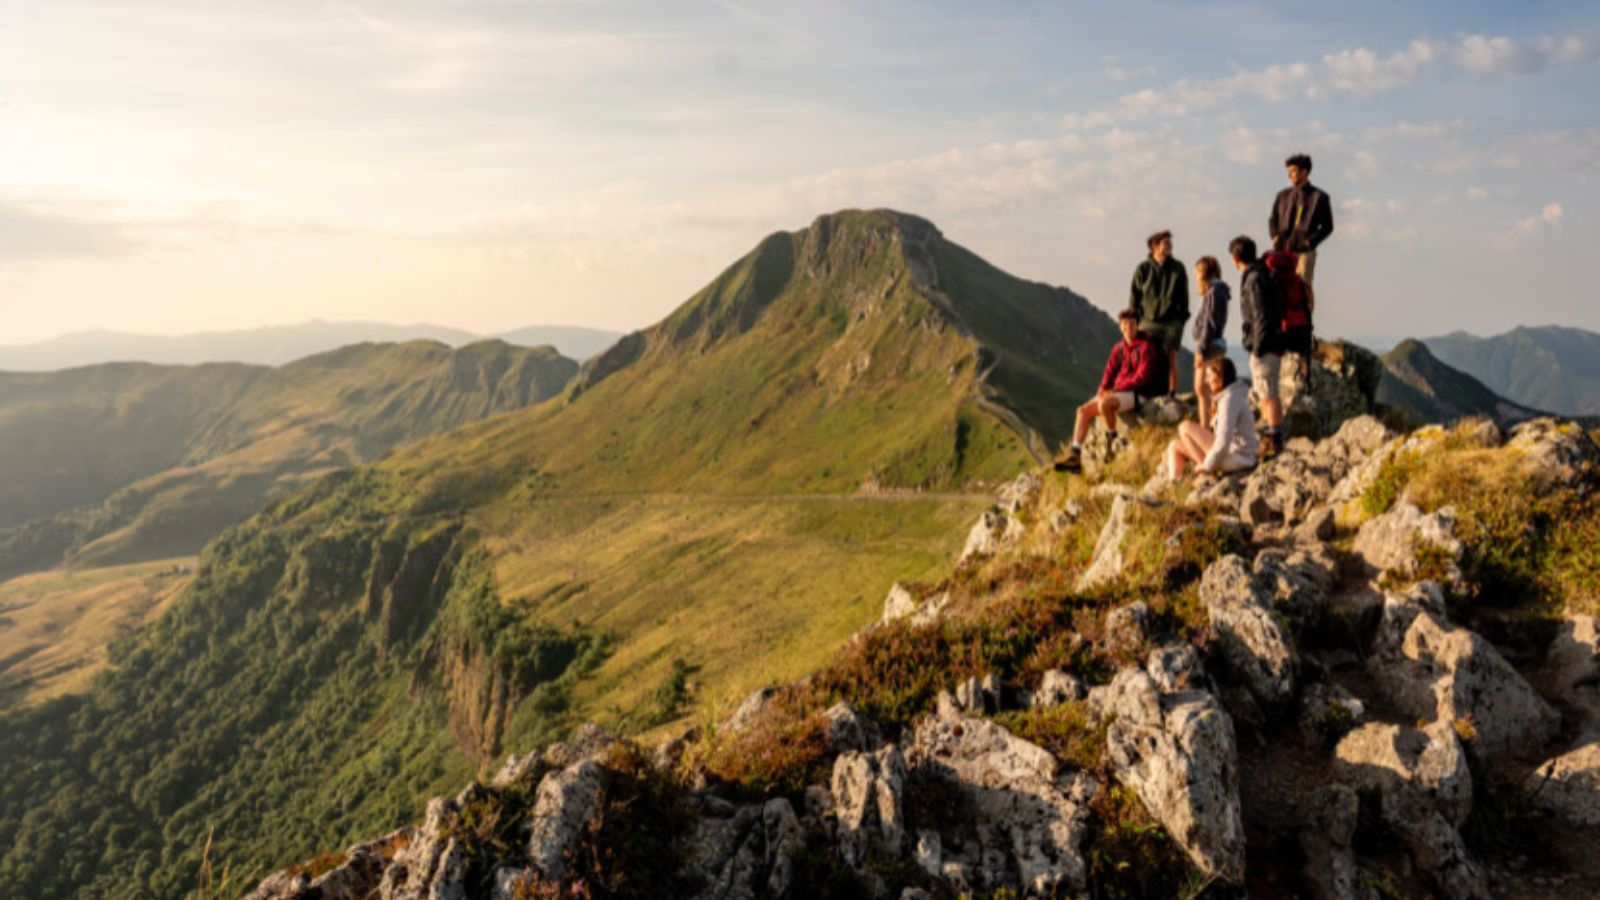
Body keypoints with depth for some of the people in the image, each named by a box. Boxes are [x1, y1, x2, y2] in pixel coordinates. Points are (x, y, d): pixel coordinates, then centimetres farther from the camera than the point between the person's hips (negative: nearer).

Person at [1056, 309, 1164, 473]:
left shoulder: (1146, 346, -9)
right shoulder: (1119, 348, 12)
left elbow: (1142, 377, -16)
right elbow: (1109, 372, 13)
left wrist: (1115, 389, -18)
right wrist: (1103, 389, -8)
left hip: (1138, 394, -8)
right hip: (1117, 392, 8)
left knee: (1104, 404, -35)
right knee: (1083, 411, -7)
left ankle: (1113, 439, -9)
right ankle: (1074, 458, -13)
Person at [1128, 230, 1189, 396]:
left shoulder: (1178, 268, 5)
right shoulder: (1143, 269, 2)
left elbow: (1184, 296, 10)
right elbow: (1134, 297, 5)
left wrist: (1182, 317, 2)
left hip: (1172, 322, 0)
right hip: (1148, 322, 0)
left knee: (1171, 359, -2)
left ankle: (1172, 394, 4)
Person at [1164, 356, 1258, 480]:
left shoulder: (1230, 399, -20)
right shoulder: (1226, 396, 12)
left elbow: (1223, 441, -26)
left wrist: (1207, 466, -17)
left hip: (1236, 457, -10)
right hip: (1229, 452, 10)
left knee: (1185, 427, -14)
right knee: (1175, 446, 6)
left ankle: (1207, 469, -8)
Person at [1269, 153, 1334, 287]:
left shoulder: (1319, 197, 4)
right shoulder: (1283, 195, 14)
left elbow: (1327, 226, 5)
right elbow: (1273, 220, 20)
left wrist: (1310, 242, -9)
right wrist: (1275, 236, 1)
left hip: (1304, 252, -3)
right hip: (1282, 251, 3)